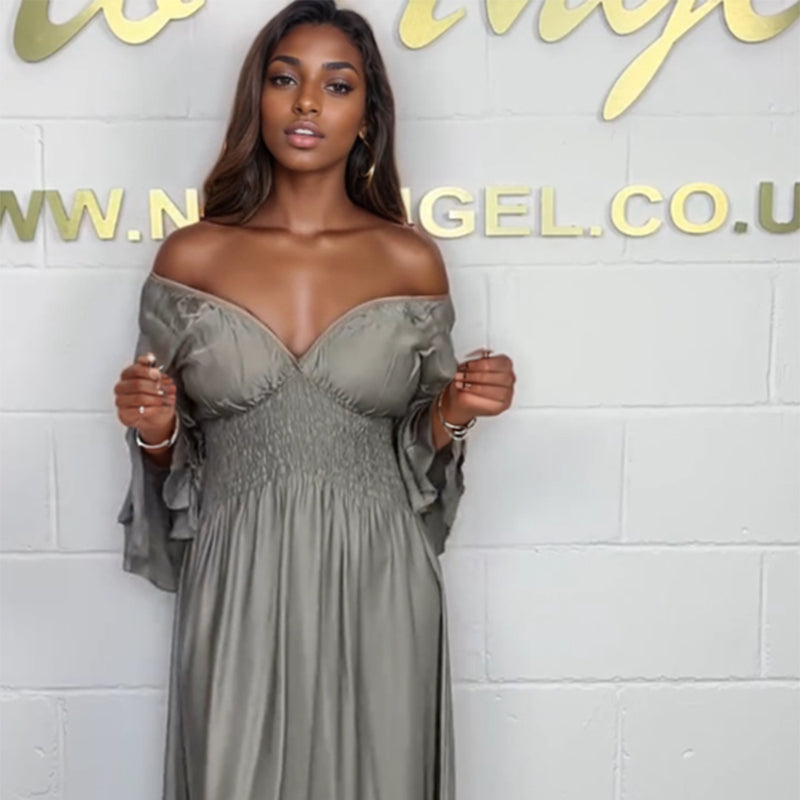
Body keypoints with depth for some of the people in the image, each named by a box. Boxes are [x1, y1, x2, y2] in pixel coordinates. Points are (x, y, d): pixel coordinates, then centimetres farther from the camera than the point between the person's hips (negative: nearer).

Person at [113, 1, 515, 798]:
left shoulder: (411, 260, -1)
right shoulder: (190, 257, 0)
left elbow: (423, 441, 9)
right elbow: (171, 451, 7)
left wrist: (455, 412, -11)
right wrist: (154, 431, -13)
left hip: (375, 586, 0)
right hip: (237, 588, 0)